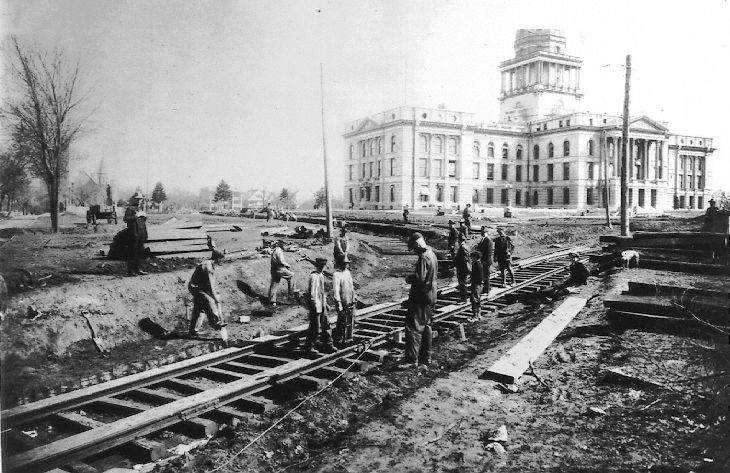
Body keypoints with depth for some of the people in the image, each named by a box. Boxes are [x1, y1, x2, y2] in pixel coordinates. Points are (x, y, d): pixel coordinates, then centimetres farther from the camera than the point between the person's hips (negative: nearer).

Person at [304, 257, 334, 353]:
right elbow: (313, 294, -21)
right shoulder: (314, 277, -19)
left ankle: (328, 346, 20)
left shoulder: (320, 275, 11)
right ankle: (309, 347, 13)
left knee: (326, 325, 12)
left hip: (322, 305, 9)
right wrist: (317, 308, -21)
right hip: (316, 306, -9)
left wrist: (325, 303, 21)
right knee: (315, 328, 0)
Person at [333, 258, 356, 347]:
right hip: (343, 302, -8)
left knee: (350, 322, 13)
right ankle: (338, 340, 10)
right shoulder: (336, 275, -16)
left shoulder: (347, 272, 9)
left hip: (351, 302, 8)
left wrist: (354, 297, 18)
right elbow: (336, 291, -18)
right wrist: (339, 304, -20)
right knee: (342, 323, -1)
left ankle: (348, 338, 25)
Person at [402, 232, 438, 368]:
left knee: (413, 327, -7)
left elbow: (420, 278, -26)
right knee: (426, 326, 17)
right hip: (430, 296, 10)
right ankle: (426, 357, 25)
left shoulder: (423, 257, -20)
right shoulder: (432, 254, 11)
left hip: (421, 297, -10)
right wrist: (412, 277, 12)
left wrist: (409, 279, -8)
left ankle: (412, 360, -8)